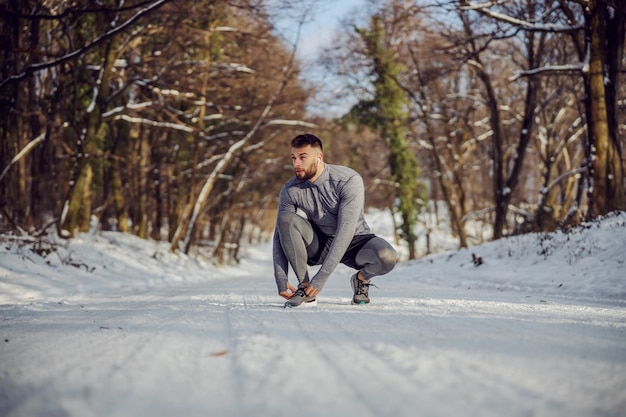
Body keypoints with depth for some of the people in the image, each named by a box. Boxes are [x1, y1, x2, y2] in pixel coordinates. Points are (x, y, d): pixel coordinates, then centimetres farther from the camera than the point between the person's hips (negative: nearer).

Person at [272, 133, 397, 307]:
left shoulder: (350, 181, -25)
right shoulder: (290, 190, -14)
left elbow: (345, 231, -30)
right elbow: (280, 235, -12)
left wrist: (321, 277, -35)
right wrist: (281, 280, -26)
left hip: (353, 242, -2)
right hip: (318, 246, 2)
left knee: (387, 257, -35)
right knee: (286, 219, -28)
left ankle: (361, 279, 1)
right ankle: (305, 286, -17)